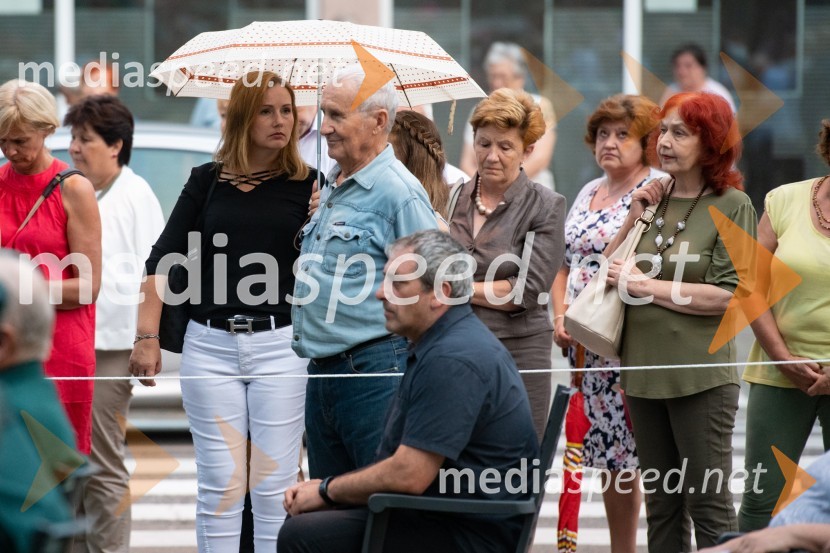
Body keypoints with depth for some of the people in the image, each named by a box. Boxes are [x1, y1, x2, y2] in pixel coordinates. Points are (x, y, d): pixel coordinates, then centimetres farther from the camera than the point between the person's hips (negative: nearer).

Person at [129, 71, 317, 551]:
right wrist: (148, 335, -1)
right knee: (219, 486, 3)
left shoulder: (307, 184, 3)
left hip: (279, 344, -1)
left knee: (274, 487, 2)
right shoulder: (208, 181, 6)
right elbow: (165, 259, 6)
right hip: (211, 345, 1)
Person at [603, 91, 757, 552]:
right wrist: (633, 220, -3)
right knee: (661, 504, 12)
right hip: (644, 371, 6)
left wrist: (645, 285, -11)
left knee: (708, 505, -3)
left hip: (700, 373, -6)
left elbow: (729, 295, -14)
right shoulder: (652, 198, 9)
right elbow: (608, 271, 9)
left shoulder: (732, 206, -6)